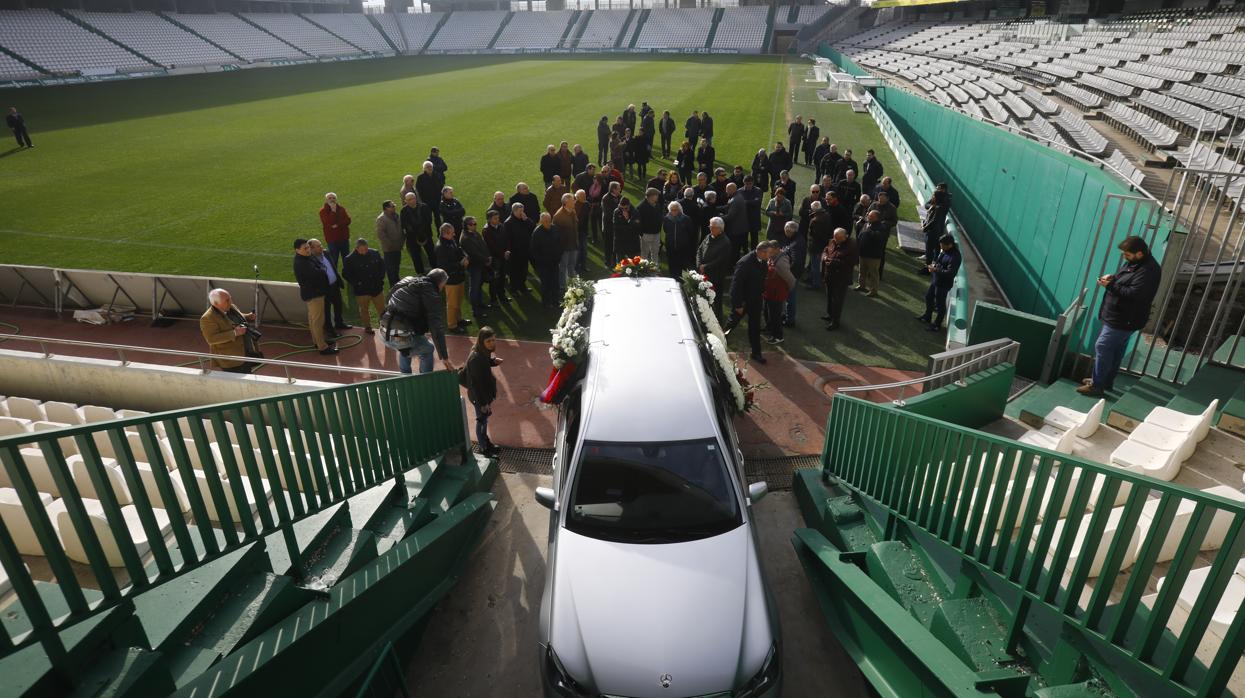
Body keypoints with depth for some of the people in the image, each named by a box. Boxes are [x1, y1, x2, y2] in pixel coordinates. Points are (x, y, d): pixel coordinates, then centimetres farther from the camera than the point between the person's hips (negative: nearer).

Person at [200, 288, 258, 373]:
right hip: (230, 359, -8)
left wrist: (249, 317, 2)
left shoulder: (231, 307, 4)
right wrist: (234, 333, -30)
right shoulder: (208, 318, -19)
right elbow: (211, 339, -25)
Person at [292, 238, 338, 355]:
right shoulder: (301, 263, -27)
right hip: (313, 294, -11)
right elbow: (318, 274, -32)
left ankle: (317, 341, 37)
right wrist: (322, 268, -13)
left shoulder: (304, 258, 7)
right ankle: (323, 347, 3)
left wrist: (320, 268, -8)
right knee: (318, 320, -4)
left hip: (312, 292, 11)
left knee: (313, 318, 22)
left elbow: (318, 268, 12)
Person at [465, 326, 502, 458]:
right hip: (479, 396, -9)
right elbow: (476, 382, -28)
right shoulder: (476, 358, -34)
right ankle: (483, 449, 31)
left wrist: (493, 361, -5)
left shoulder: (484, 352, -7)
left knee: (485, 417, 26)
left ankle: (485, 441, 48)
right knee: (482, 420, 11)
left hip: (486, 392, 9)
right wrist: (483, 402, -21)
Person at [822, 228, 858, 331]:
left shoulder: (852, 246, -18)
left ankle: (836, 321, 13)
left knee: (837, 299, 1)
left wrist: (833, 262, -24)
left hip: (841, 278, -7)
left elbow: (849, 263, -22)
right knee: (829, 296, 22)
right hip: (829, 275, 7)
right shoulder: (832, 242, 3)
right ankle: (830, 314, 42)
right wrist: (825, 257, -10)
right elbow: (825, 251, 14)